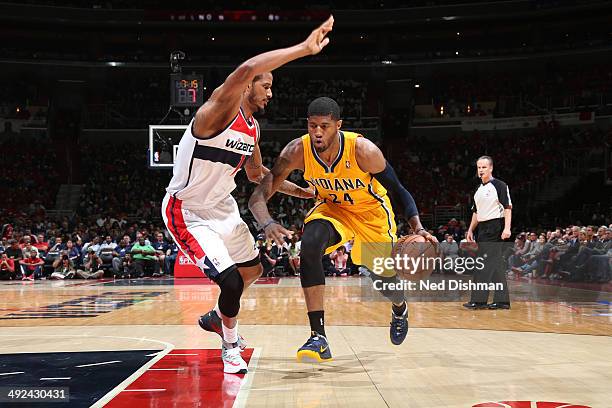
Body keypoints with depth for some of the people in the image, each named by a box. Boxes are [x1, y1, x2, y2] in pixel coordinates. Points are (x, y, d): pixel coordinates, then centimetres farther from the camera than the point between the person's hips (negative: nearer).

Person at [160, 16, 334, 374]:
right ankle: (230, 346, 9)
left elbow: (258, 174, 21)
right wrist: (305, 49, -46)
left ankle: (217, 318, 48)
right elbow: (245, 71, -45)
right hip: (187, 212, -9)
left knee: (252, 269, 22)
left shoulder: (253, 128, 3)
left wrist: (304, 192, 17)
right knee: (231, 280, -18)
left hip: (222, 207, 9)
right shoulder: (219, 111, -24)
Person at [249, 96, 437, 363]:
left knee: (384, 277, 8)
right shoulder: (298, 151, -27)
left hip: (371, 211, -1)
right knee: (310, 245, -30)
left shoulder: (363, 151, -32)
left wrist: (417, 227, -35)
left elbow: (398, 190, -20)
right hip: (331, 208, 1)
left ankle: (400, 309, 51)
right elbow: (259, 195, -27)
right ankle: (318, 338, -27)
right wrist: (267, 223, -49)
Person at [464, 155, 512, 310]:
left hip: (495, 228, -8)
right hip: (482, 228, 8)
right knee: (495, 265, 8)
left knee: (485, 264, -12)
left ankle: (479, 300, -12)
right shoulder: (479, 190, 17)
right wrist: (470, 230, 18)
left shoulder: (499, 185, -6)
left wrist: (507, 228, -20)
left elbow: (508, 207, -11)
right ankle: (502, 300, 11)